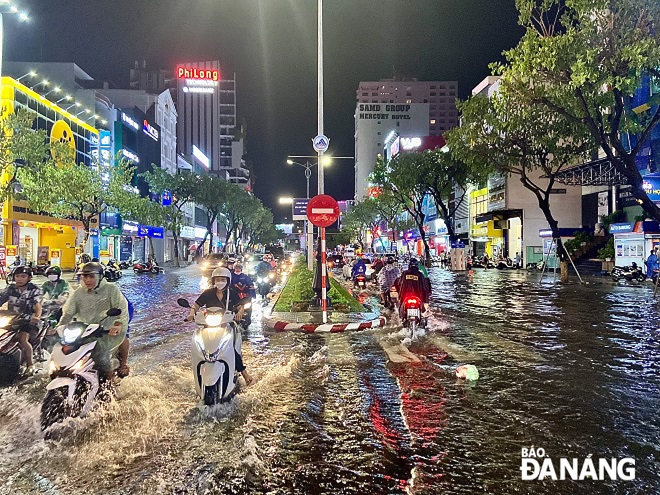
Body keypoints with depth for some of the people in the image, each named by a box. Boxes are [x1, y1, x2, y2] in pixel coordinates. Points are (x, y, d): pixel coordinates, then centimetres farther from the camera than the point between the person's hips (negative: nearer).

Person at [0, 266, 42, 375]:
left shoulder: (34, 290, -4)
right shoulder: (10, 288, 9)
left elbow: (38, 305, -19)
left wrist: (37, 316, -39)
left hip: (28, 320, -5)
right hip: (11, 319, 5)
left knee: (23, 339, -25)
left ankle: (30, 364, -11)